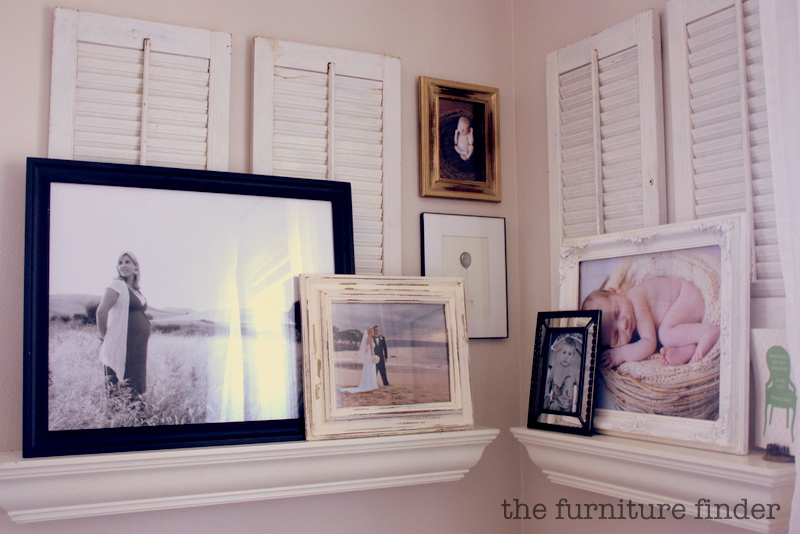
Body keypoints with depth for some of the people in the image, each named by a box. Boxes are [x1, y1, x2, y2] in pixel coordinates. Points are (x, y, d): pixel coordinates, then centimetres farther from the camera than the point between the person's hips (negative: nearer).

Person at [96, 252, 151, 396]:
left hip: (139, 345, 8)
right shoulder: (117, 285, -6)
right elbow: (101, 311, -17)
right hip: (123, 345, -8)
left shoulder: (137, 290, 16)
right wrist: (104, 336, -9)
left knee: (136, 389, 9)